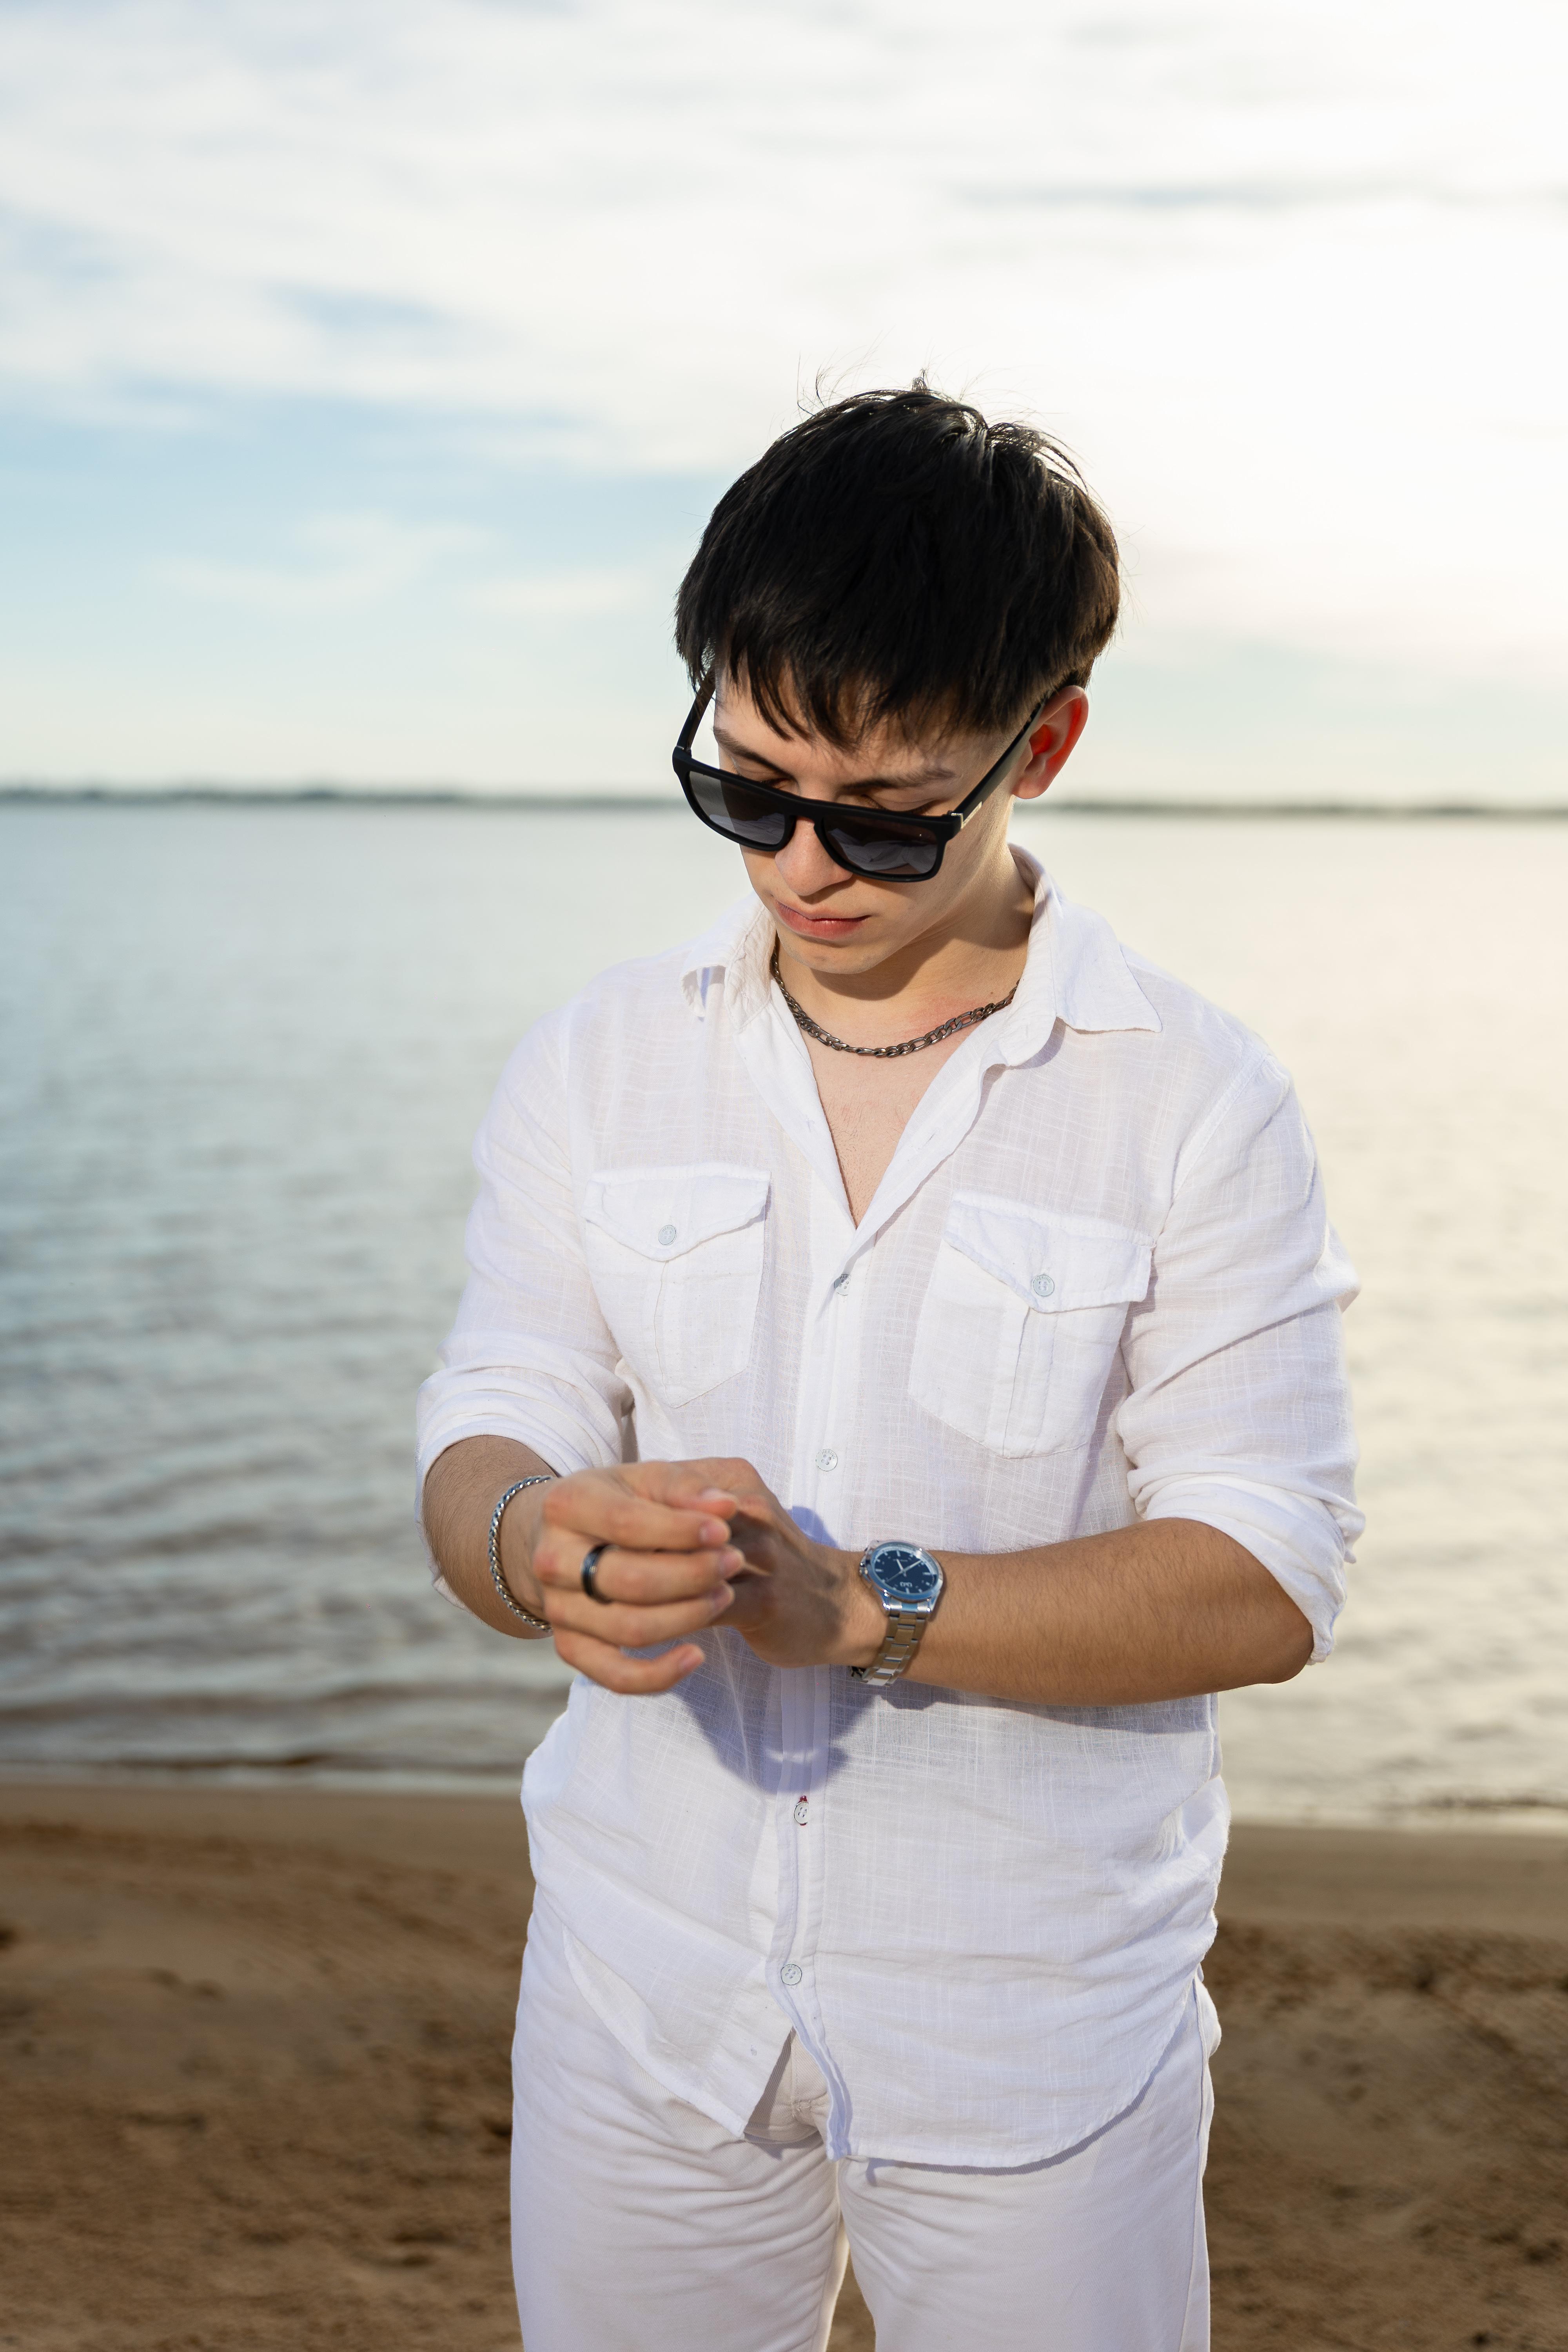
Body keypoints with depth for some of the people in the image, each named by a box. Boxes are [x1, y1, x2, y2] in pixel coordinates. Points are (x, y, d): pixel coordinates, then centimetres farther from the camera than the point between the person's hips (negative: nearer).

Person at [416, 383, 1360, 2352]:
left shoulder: (1194, 1103, -9)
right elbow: (480, 1447, -3)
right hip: (643, 1988, 3)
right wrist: (541, 1543, -27)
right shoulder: (598, 1065, 1)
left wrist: (862, 1601, -26)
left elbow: (1268, 1582, -14)